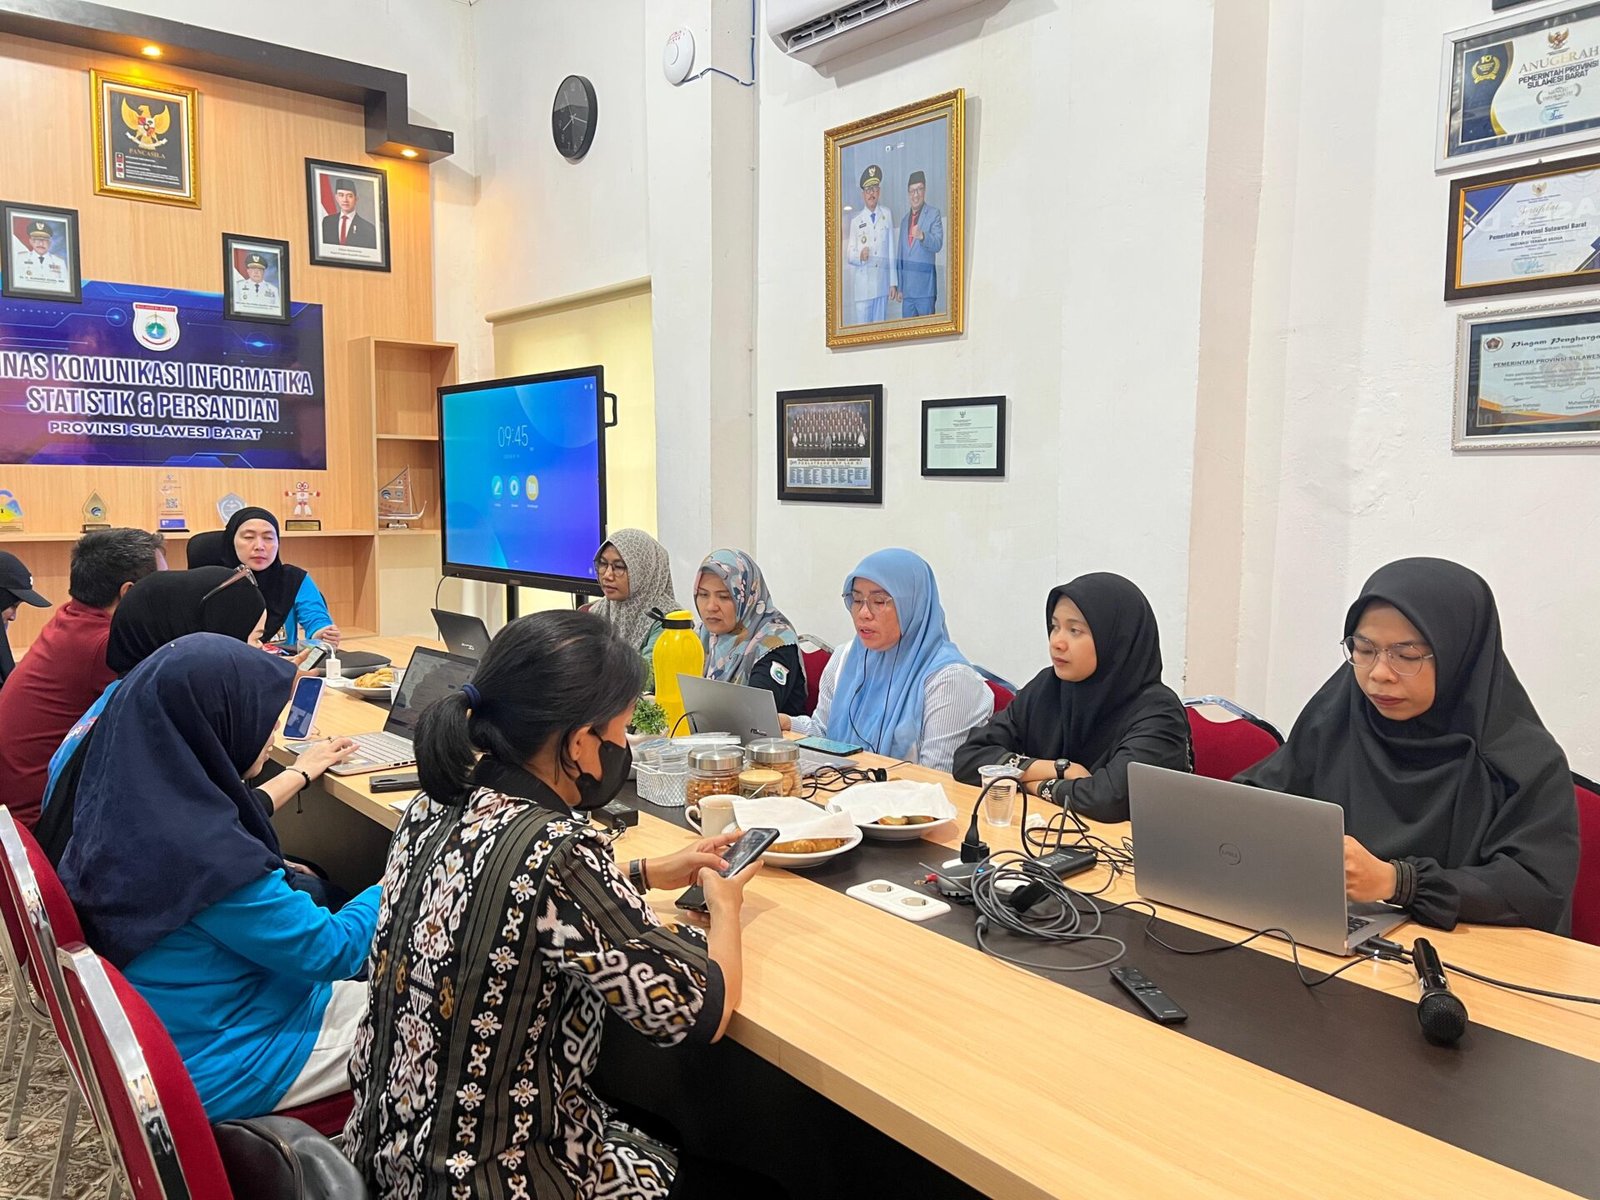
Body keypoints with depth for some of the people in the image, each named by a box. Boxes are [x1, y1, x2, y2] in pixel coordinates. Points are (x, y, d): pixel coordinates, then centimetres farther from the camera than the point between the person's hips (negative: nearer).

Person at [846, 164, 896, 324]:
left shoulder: (887, 214, 8)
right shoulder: (855, 221, 6)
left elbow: (891, 248, 6)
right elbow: (849, 255, 6)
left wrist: (893, 282, 3)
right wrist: (860, 255, -18)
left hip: (882, 282, 1)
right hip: (862, 283, -1)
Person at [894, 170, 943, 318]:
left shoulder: (934, 214, 0)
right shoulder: (905, 220, 18)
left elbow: (938, 244, -13)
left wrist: (922, 236, -33)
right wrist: (899, 287, 16)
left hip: (925, 286, -6)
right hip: (907, 288, 6)